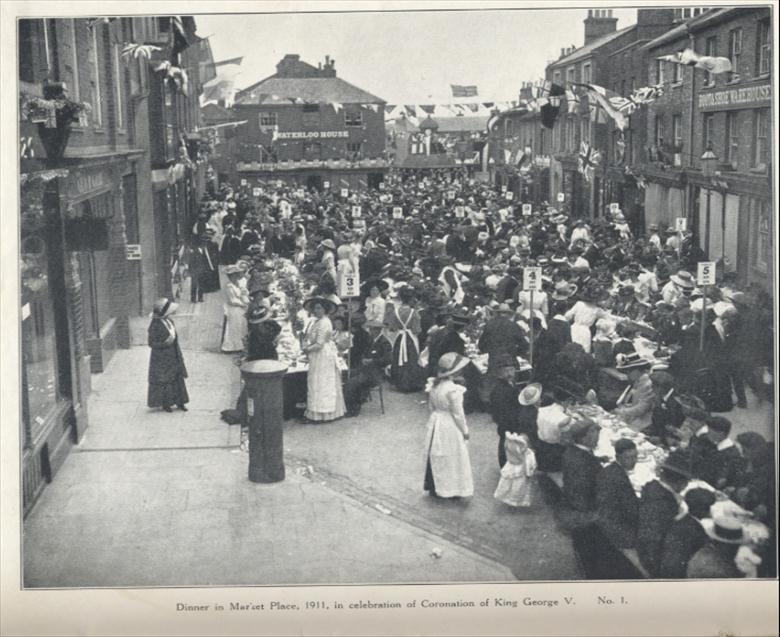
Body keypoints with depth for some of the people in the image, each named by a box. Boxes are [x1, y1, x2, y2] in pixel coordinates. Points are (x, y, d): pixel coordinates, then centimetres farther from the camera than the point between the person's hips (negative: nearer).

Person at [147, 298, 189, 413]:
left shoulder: (169, 321, 4)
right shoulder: (155, 325, -19)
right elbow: (151, 343, -16)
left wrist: (180, 355, 16)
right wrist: (165, 344, -30)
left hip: (174, 357, 7)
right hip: (162, 359, -7)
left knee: (178, 378, 12)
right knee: (163, 381, 3)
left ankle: (179, 402, 24)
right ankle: (165, 403, 17)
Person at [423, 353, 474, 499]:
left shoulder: (434, 385, -2)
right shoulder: (453, 390, -24)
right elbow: (458, 413, -18)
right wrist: (465, 431, -6)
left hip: (435, 424, 7)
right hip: (450, 427, -7)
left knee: (435, 456, 18)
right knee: (452, 459, 7)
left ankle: (433, 486, 30)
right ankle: (451, 489, 18)